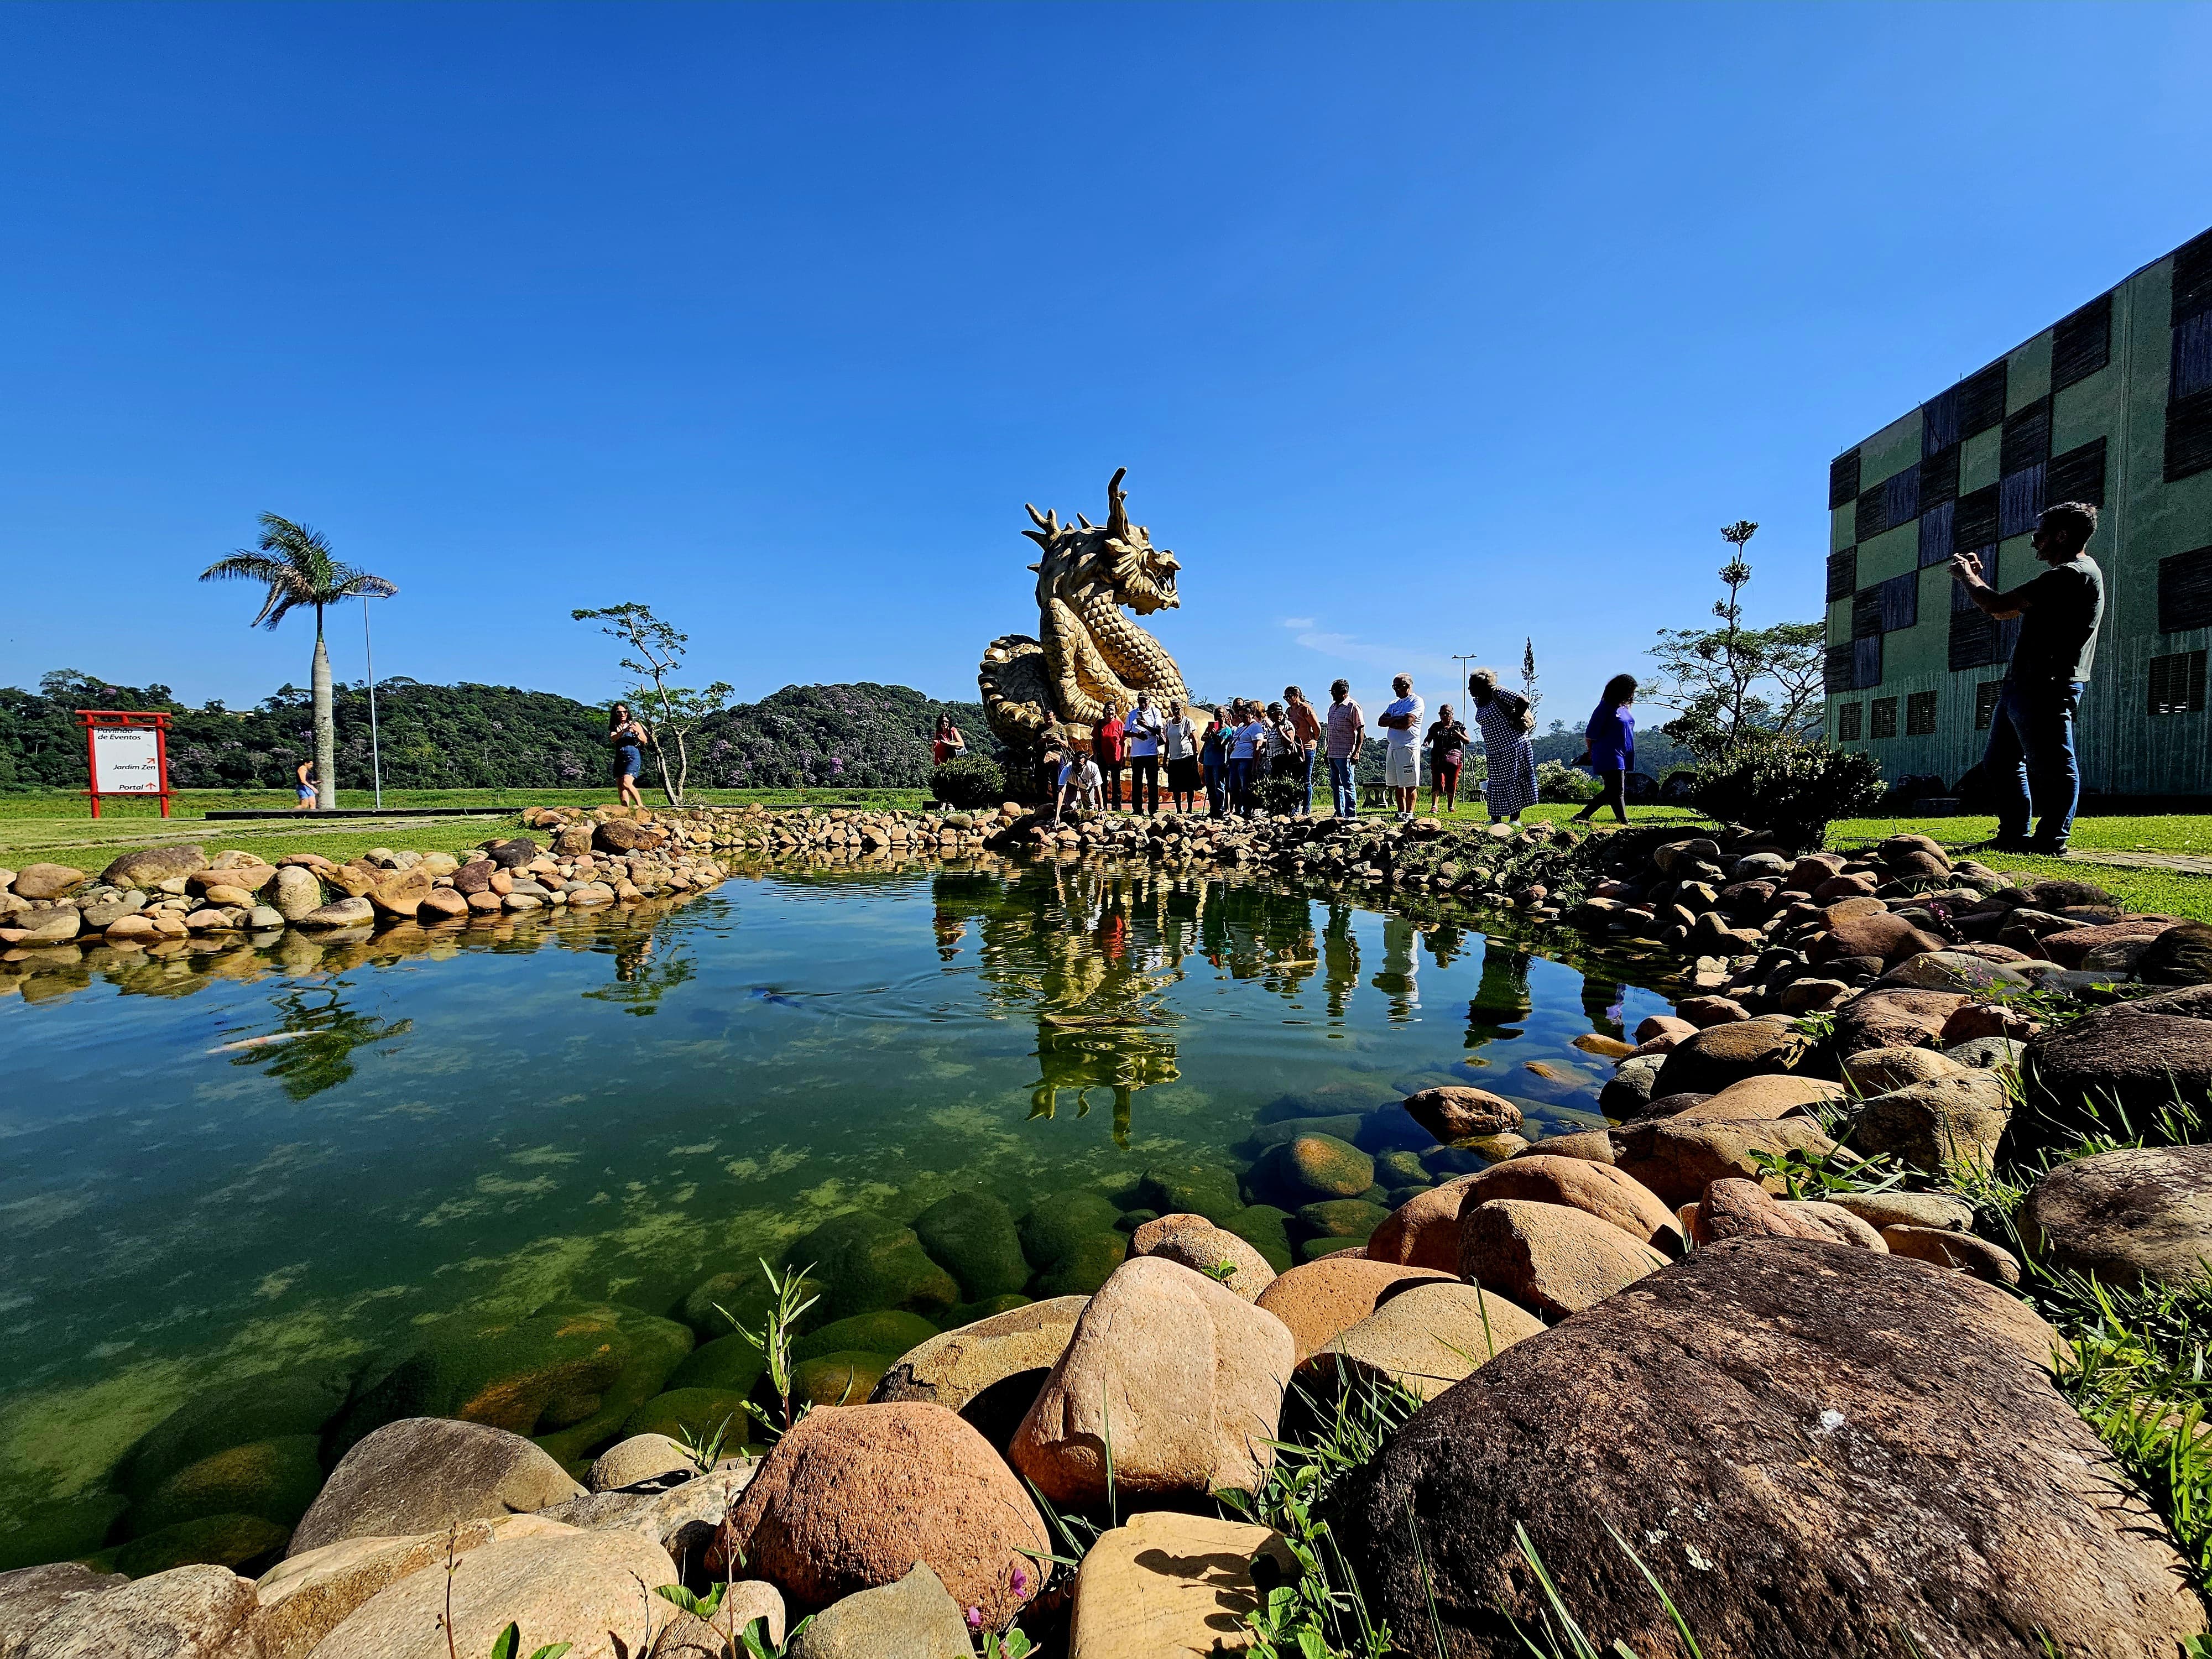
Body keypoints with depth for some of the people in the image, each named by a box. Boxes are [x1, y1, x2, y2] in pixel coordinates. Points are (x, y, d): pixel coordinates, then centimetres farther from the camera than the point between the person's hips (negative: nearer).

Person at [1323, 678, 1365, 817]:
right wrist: (1327, 749, 19)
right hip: (1332, 754, 9)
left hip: (1345, 754, -9)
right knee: (1335, 784, 13)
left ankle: (1351, 815, -1)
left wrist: (1356, 752, -17)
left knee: (1348, 785, -5)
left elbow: (1361, 730, -11)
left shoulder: (1353, 708, -9)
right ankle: (1339, 813, 21)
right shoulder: (1333, 707, 16)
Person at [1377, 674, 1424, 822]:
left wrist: (1390, 722, 0)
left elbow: (1406, 723, -17)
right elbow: (1381, 722, 8)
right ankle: (1401, 813, 15)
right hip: (1393, 747, 8)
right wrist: (1396, 719, -8)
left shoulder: (1416, 701, -3)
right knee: (1397, 783, 9)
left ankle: (1409, 815, -2)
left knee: (1410, 784, -5)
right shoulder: (1394, 704, 21)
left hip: (1409, 747, -8)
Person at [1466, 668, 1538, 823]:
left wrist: (1514, 721, -13)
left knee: (1515, 781, -1)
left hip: (1513, 747, -8)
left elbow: (1523, 702, -22)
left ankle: (1514, 819, 4)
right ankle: (1495, 820, 15)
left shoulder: (1498, 693, -14)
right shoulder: (1478, 701, 10)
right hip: (1493, 751, 8)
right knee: (1495, 784, 9)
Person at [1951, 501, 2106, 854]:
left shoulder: (2074, 574, -12)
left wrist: (1966, 576, 0)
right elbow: (2004, 613, 26)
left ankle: (2051, 842, -4)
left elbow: (1997, 606, -18)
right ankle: (2014, 836, 19)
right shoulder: (2066, 576, 22)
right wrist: (1975, 577, 21)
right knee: (2000, 761, 14)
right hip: (2022, 686, 11)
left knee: (2051, 766, -7)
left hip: (2046, 689, -11)